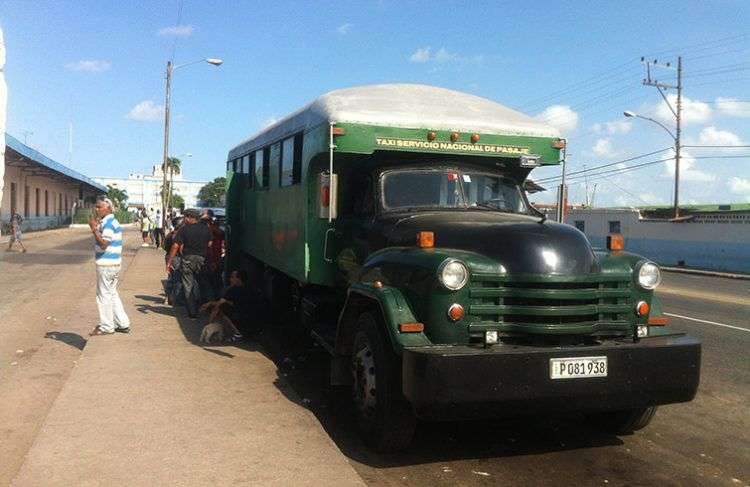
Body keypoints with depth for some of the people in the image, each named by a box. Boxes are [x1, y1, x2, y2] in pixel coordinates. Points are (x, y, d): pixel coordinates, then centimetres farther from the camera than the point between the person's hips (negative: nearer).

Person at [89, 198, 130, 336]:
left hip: (106, 265, -10)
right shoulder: (113, 221, 15)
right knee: (112, 294, 17)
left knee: (104, 295, 1)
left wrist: (94, 229, -22)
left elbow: (103, 244, -25)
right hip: (114, 263, 10)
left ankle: (106, 327, 10)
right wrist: (96, 228, 14)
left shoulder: (108, 223, -17)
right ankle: (123, 324, 21)